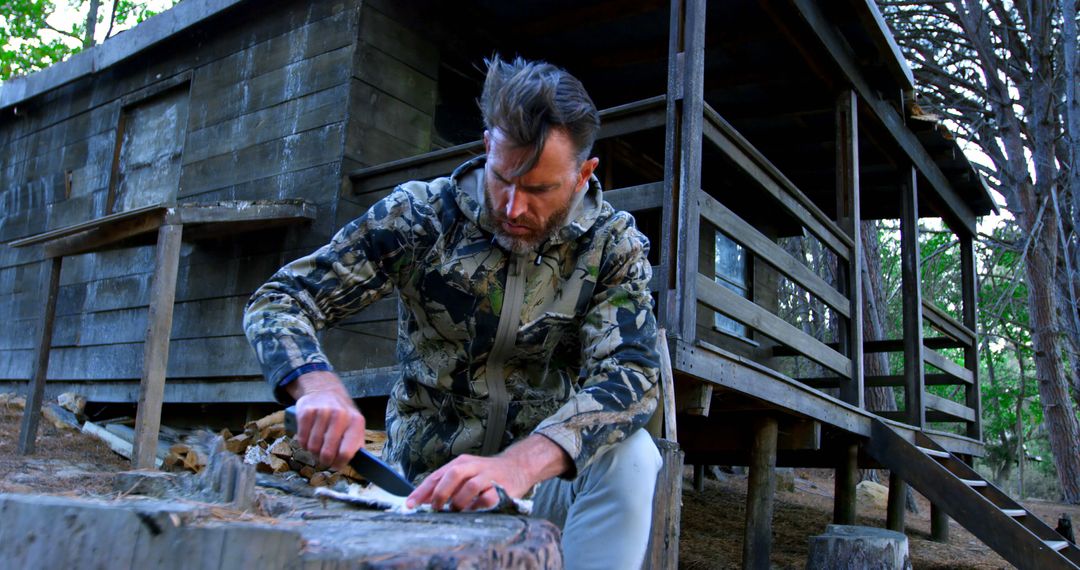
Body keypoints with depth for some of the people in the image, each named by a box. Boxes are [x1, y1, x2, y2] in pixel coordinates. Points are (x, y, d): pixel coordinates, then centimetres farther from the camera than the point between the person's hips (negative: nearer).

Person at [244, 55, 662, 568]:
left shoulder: (613, 246, -8)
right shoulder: (420, 215, -10)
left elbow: (628, 375, -22)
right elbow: (277, 302, -8)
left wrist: (519, 463, -42)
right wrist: (317, 385, -32)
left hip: (545, 472, 1)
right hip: (426, 482, 0)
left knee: (629, 455, -30)